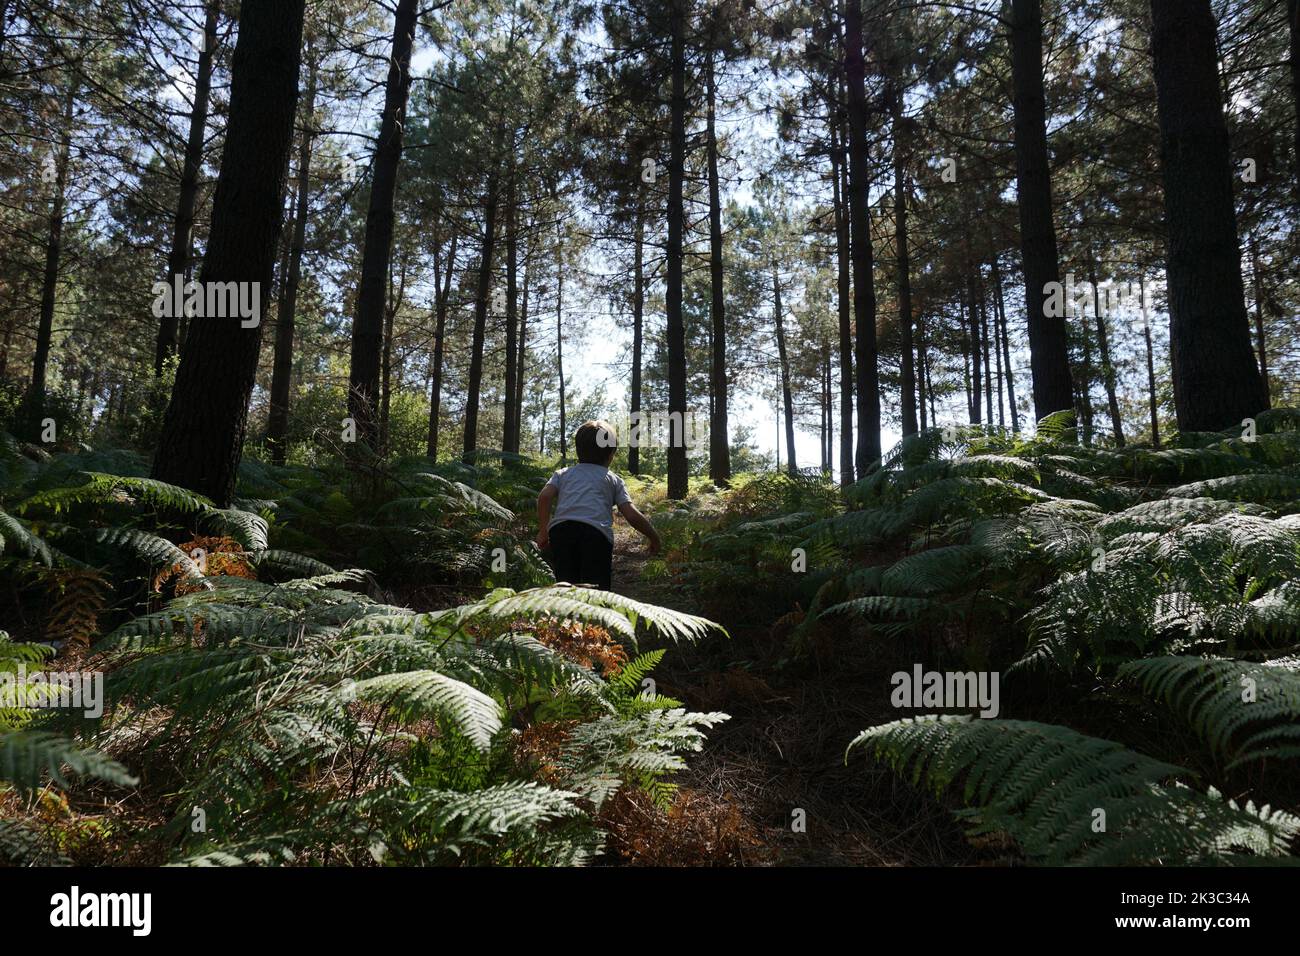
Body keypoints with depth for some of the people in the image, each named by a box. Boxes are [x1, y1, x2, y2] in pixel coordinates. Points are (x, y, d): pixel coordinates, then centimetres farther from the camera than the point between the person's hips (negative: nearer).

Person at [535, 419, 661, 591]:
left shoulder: (563, 473, 28)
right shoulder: (613, 479, 23)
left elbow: (544, 497, 8)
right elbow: (632, 515, 12)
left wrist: (543, 531, 16)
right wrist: (654, 537, 25)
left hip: (560, 527, 2)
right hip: (596, 532, -2)